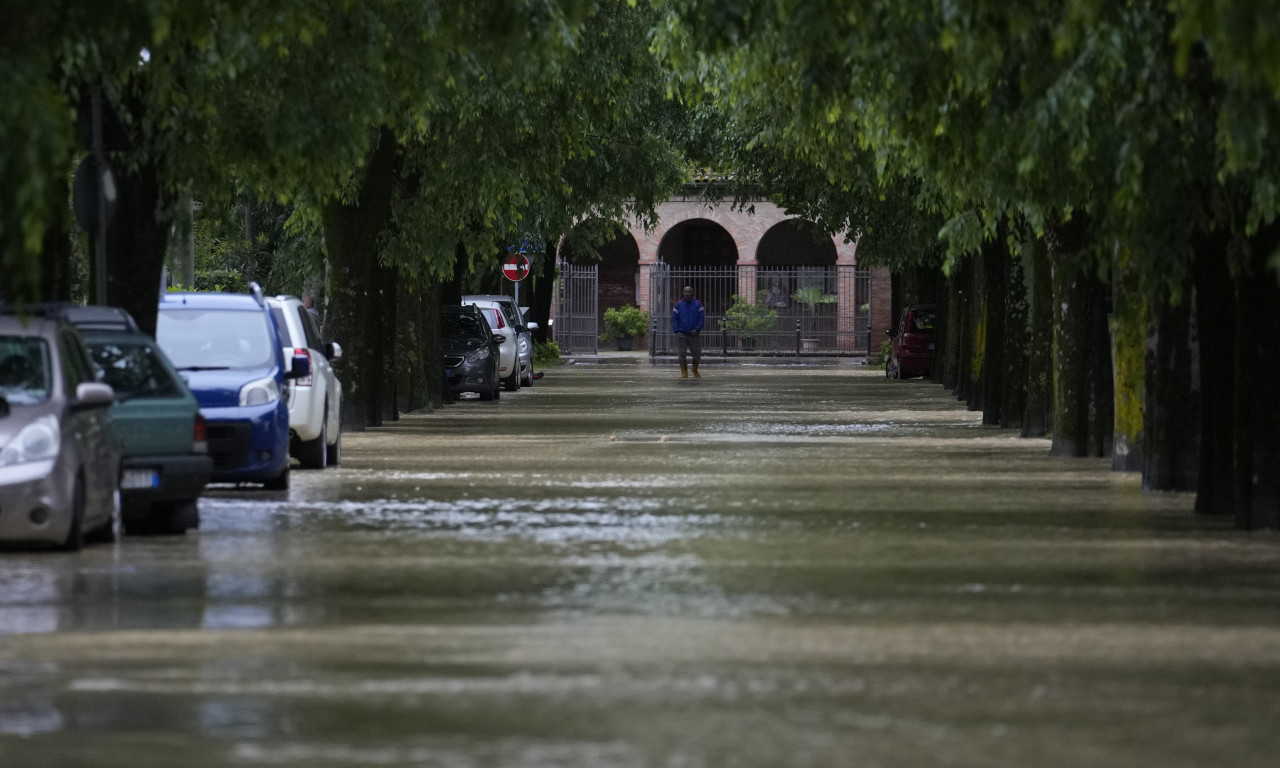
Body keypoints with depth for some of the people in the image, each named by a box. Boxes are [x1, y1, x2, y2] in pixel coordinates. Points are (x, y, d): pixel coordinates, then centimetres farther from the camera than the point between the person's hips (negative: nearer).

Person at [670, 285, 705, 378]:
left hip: (694, 333, 0)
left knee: (696, 354, 3)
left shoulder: (697, 304, 4)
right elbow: (674, 318, 5)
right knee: (682, 354, -4)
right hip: (682, 334, 0)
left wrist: (697, 329, -11)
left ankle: (695, 370, 24)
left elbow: (702, 318, 1)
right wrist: (676, 331, -6)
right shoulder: (679, 304, 6)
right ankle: (684, 372, 4)